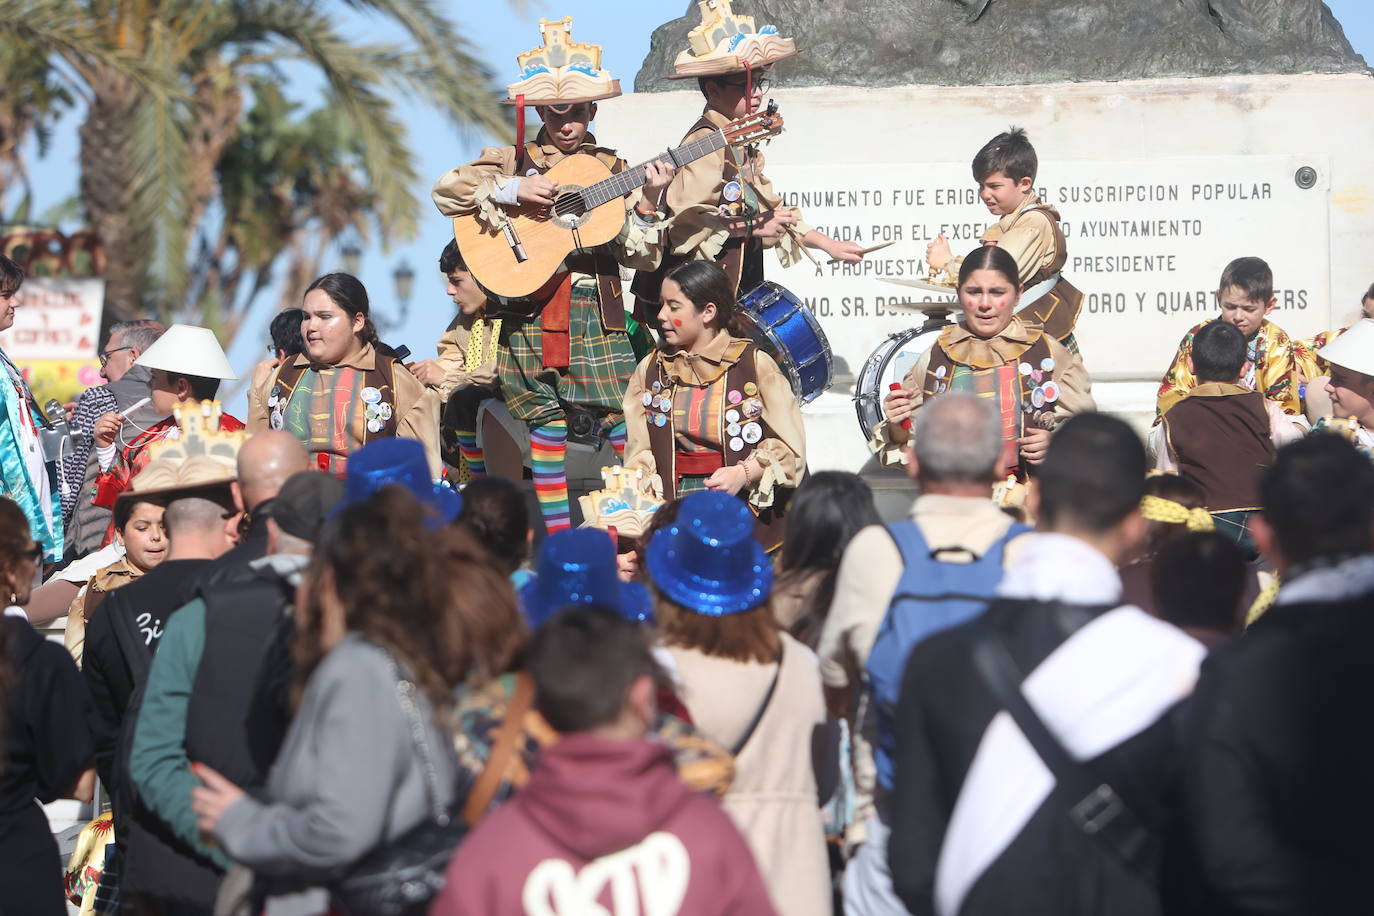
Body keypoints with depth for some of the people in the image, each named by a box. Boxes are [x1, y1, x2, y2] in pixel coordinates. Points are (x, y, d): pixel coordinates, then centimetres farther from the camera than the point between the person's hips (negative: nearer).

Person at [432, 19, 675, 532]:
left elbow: (642, 257, 5)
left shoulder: (613, 171, 11)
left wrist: (647, 203, -11)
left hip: (597, 315, 0)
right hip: (532, 313, 0)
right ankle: (557, 538, 6)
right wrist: (513, 190, -11)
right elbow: (445, 190, -2)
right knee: (545, 422, 0)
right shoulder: (514, 161, 10)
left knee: (624, 426, -9)